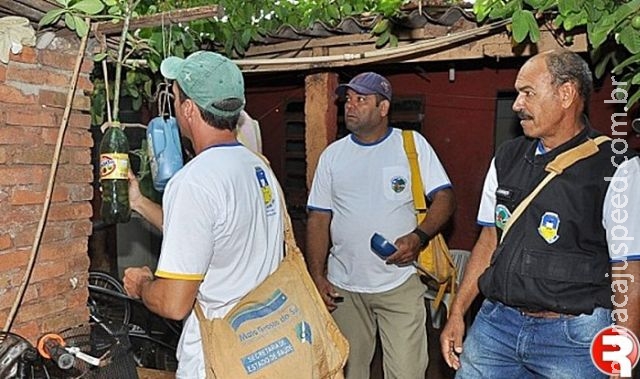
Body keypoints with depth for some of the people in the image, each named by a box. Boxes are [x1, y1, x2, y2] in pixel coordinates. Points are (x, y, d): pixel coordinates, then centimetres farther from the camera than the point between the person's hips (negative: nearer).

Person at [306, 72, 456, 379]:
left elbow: (444, 197, -2)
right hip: (343, 287, 3)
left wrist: (419, 236, -20)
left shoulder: (412, 144, 0)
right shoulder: (332, 154, 7)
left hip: (400, 284, -2)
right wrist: (317, 277, -1)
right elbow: (319, 218, 6)